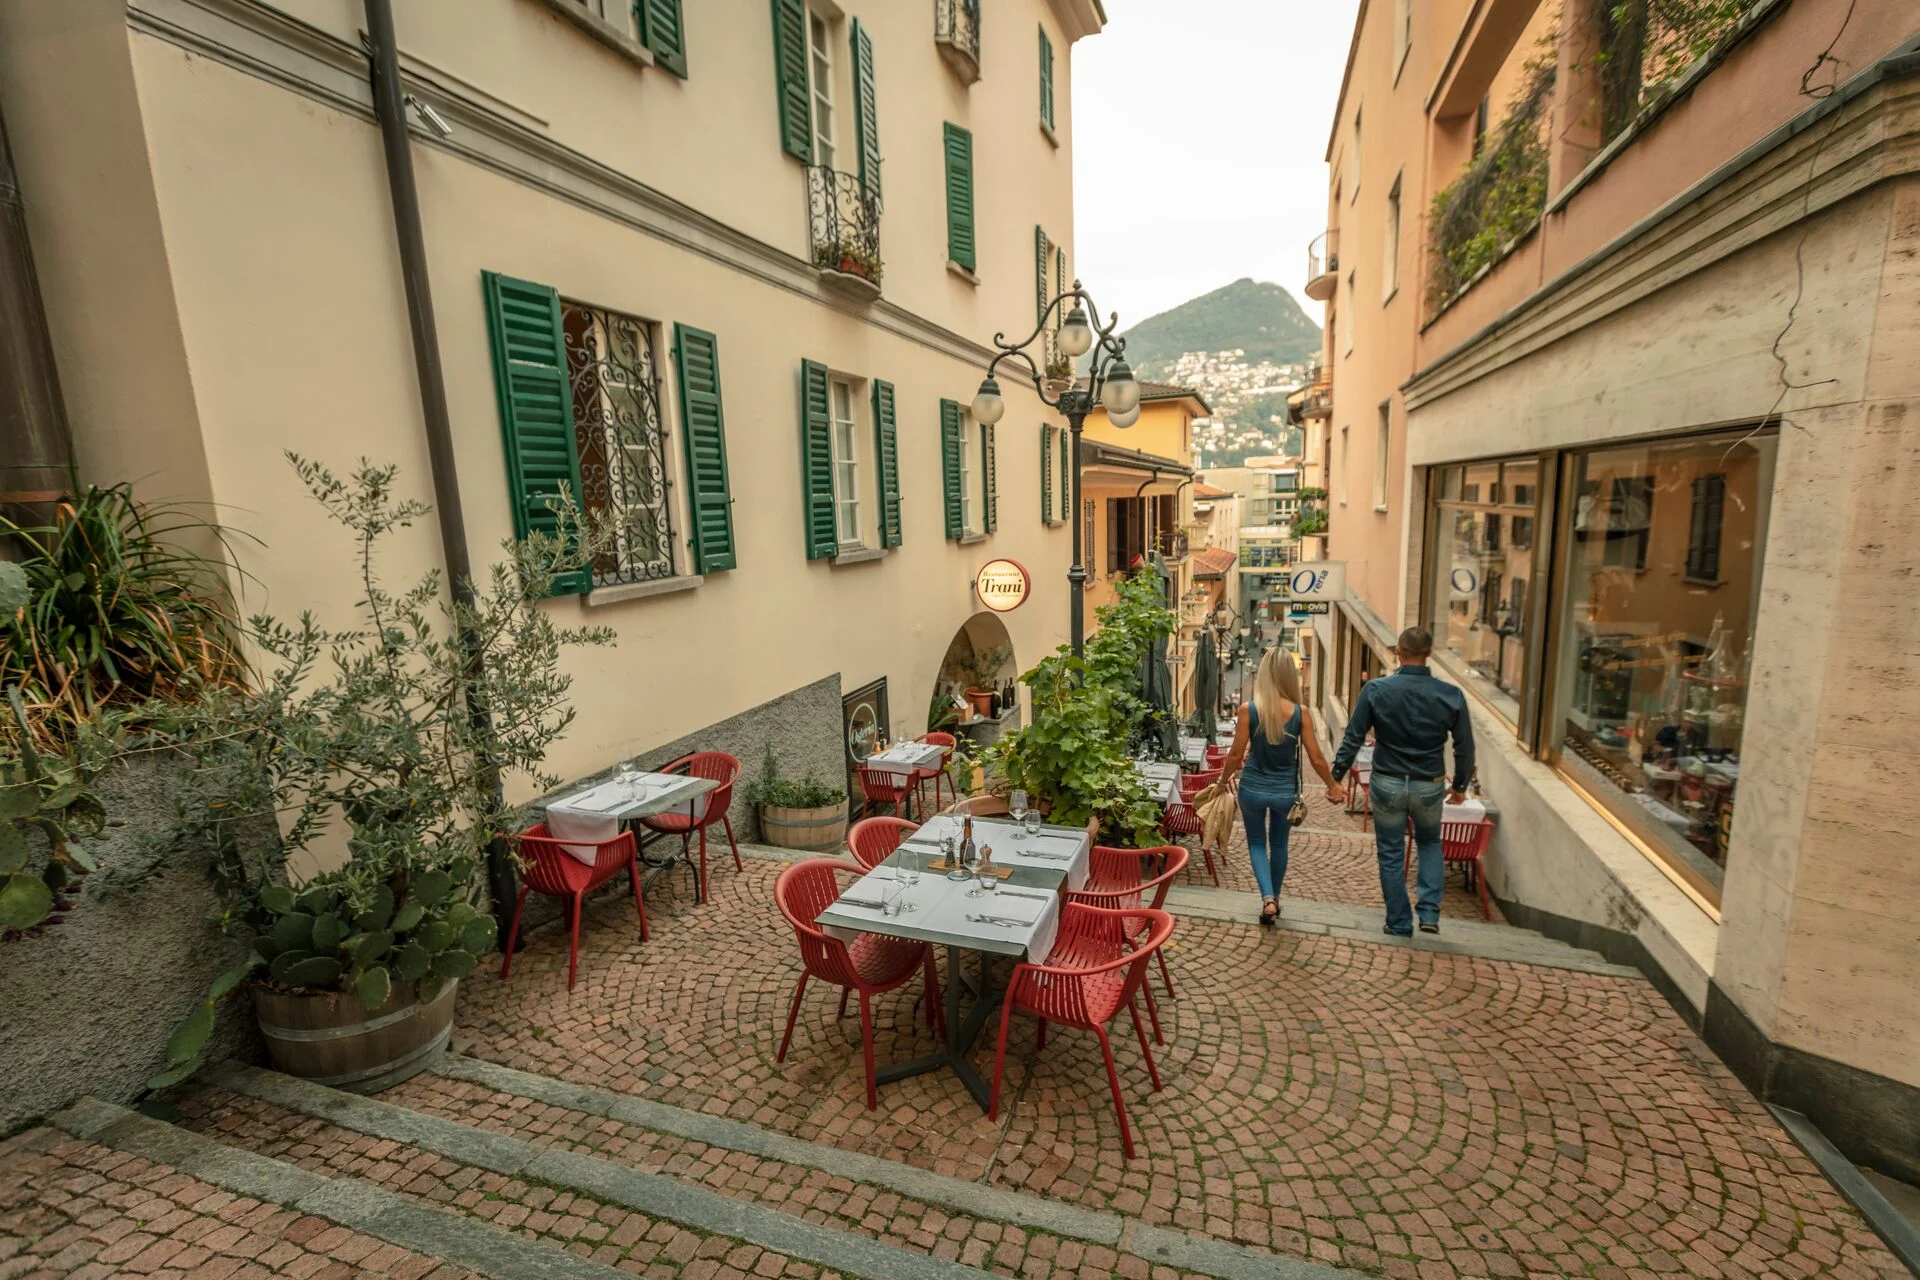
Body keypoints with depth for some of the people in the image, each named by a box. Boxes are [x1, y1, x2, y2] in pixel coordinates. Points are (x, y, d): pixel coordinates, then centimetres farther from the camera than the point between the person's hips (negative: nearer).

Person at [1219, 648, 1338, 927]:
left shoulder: (1248, 710, -15)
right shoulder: (1300, 713, -11)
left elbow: (1236, 755, -9)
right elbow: (1317, 759, -5)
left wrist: (1222, 781, 9)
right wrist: (1332, 786, 13)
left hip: (1253, 789, -1)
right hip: (1285, 792, 2)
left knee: (1257, 843, 18)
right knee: (1279, 844, 23)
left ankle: (1267, 899, 0)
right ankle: (1274, 899, 37)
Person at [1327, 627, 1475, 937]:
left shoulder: (1375, 689, -13)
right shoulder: (1451, 695, -9)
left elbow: (1353, 739, -10)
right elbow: (1464, 747, -1)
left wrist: (1335, 778, -1)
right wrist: (1460, 786, 15)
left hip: (1386, 785, -1)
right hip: (1429, 787, 1)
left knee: (1391, 856, 13)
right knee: (1430, 844, 27)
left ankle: (1400, 927, 22)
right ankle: (1429, 913, 17)